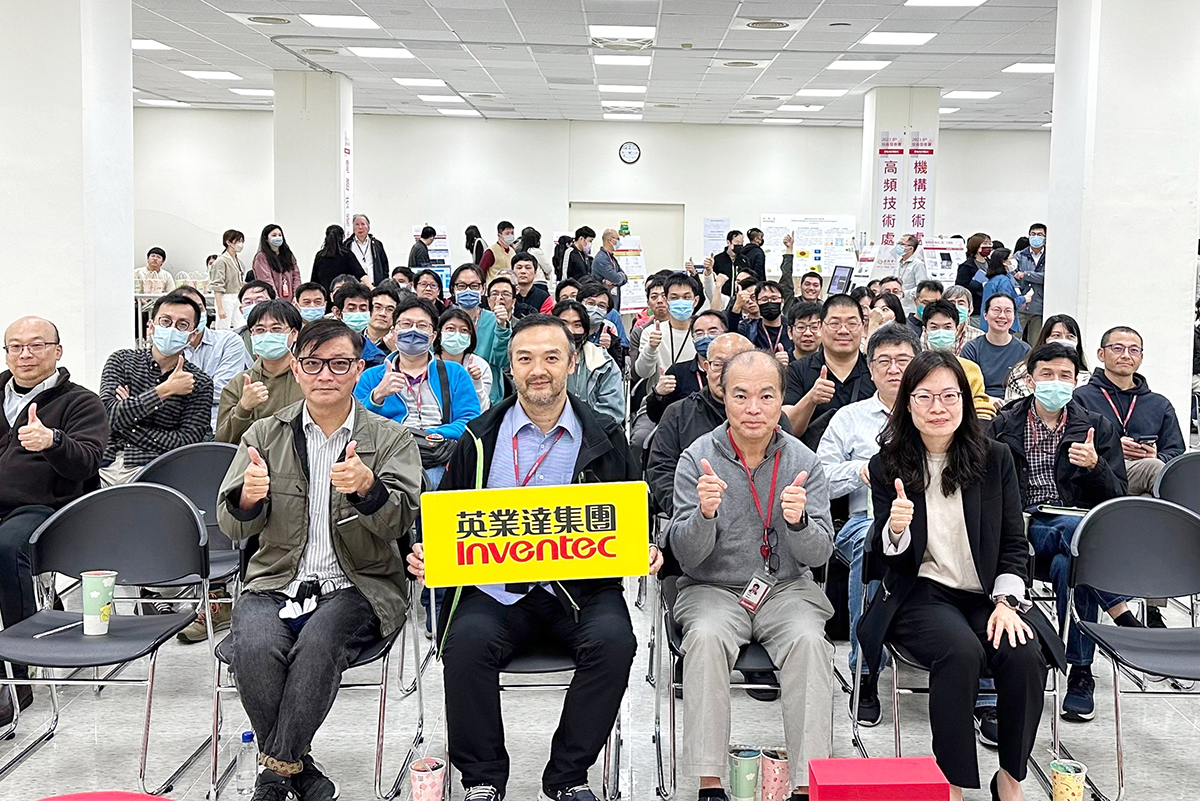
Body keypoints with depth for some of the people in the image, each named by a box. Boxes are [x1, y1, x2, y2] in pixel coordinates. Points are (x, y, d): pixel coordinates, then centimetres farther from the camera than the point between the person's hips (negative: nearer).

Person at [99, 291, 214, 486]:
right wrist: (166, 390, -8)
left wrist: (129, 426, -4)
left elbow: (186, 442, -3)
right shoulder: (121, 360, 12)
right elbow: (111, 416, -4)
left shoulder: (200, 383, 8)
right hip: (104, 467, 2)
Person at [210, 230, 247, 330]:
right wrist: (220, 308, -20)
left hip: (238, 299, 8)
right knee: (223, 331, -5)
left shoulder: (239, 261, 14)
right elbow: (217, 287, -15)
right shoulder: (221, 261, -10)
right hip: (225, 299, -8)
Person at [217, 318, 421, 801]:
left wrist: (367, 487, -32)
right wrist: (248, 497, -21)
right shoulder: (265, 435, 11)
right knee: (255, 647, -29)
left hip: (356, 588, -2)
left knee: (317, 642, -33)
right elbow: (232, 528, 3)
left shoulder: (392, 439, 5)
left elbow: (402, 521, -10)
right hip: (274, 585, 2)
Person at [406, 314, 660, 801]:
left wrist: (645, 551, -7)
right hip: (498, 588, 1)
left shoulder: (604, 438, 10)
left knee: (613, 642, -29)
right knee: (467, 642, -28)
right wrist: (425, 555, -6)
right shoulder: (480, 439, 10)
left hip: (582, 587, 0)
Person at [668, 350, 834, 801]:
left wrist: (799, 521, -27)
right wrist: (704, 513, -29)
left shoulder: (804, 462, -1)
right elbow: (686, 556, -8)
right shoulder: (697, 459, -4)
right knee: (706, 636, -31)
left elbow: (818, 553, -5)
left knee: (808, 640, -28)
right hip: (713, 589, -1)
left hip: (786, 587, 1)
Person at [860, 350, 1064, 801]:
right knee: (961, 651, -32)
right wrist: (895, 528, -25)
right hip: (922, 593, -2)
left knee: (1025, 655, -27)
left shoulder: (995, 459, 5)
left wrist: (1006, 600, -9)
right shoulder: (887, 466, 0)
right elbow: (885, 560, -1)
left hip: (989, 594, 2)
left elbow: (1015, 544, 8)